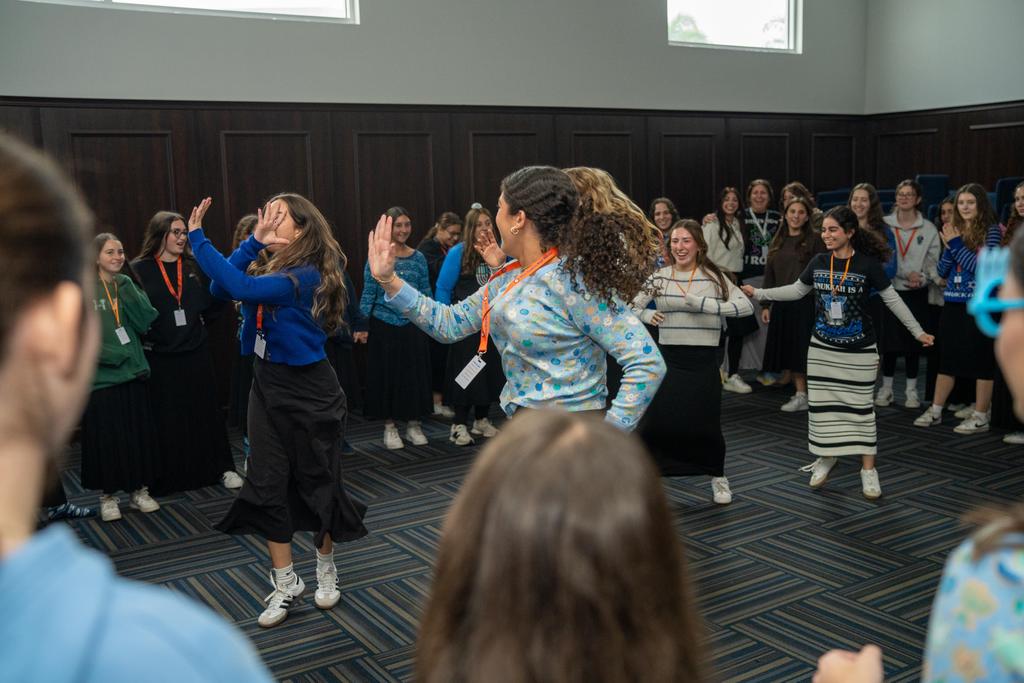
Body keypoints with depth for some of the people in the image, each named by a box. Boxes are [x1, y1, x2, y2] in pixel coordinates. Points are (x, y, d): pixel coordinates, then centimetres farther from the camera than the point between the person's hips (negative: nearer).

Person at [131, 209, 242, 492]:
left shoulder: (195, 267, 8)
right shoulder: (140, 269, -4)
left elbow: (214, 302, 7)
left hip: (196, 354, 3)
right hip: (159, 357, -3)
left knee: (206, 412, 9)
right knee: (166, 419, 6)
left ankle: (222, 468, 19)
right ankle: (168, 477, 18)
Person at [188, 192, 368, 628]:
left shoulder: (306, 275, -20)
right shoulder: (267, 267, 4)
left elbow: (242, 289, -33)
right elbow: (221, 289, -9)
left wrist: (197, 237, -29)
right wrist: (253, 242, -13)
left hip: (309, 392, -7)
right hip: (267, 386, 7)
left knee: (317, 482, 7)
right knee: (266, 486, 6)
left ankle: (326, 567, 31)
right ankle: (285, 582, 19)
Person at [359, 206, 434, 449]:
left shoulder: (418, 258, 6)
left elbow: (426, 293, 10)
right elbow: (368, 293, -3)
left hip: (413, 326, 3)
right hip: (384, 326, -3)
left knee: (414, 374, 6)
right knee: (386, 374, 4)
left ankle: (414, 425, 18)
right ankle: (389, 427, 15)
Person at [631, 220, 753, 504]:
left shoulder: (714, 276, -1)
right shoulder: (659, 276, 3)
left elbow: (746, 306, -12)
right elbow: (631, 307, 6)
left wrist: (702, 303, -20)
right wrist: (648, 315, -15)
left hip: (703, 361, -1)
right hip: (668, 358, 1)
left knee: (706, 425, 7)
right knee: (654, 424, 0)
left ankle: (718, 477, 31)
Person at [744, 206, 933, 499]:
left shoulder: (867, 264, -12)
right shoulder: (818, 262, -1)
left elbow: (893, 299, -4)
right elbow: (796, 290, 11)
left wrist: (917, 331, -2)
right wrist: (758, 293, 7)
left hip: (859, 350, -3)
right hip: (822, 348, 4)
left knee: (860, 406, 2)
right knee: (821, 404, 7)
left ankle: (868, 468, 12)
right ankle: (826, 457, 27)